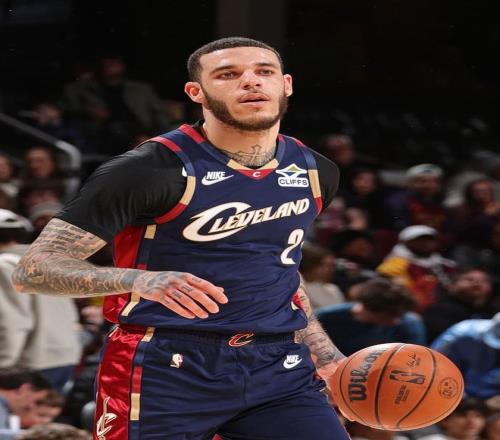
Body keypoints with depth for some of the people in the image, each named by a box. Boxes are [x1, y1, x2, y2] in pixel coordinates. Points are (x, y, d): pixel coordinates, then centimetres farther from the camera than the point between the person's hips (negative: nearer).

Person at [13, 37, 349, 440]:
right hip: (166, 371, -5)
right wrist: (141, 279, -31)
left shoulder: (314, 172, 8)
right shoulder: (153, 169, -11)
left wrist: (328, 357, 21)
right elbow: (34, 268, -14)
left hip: (278, 369, 5)